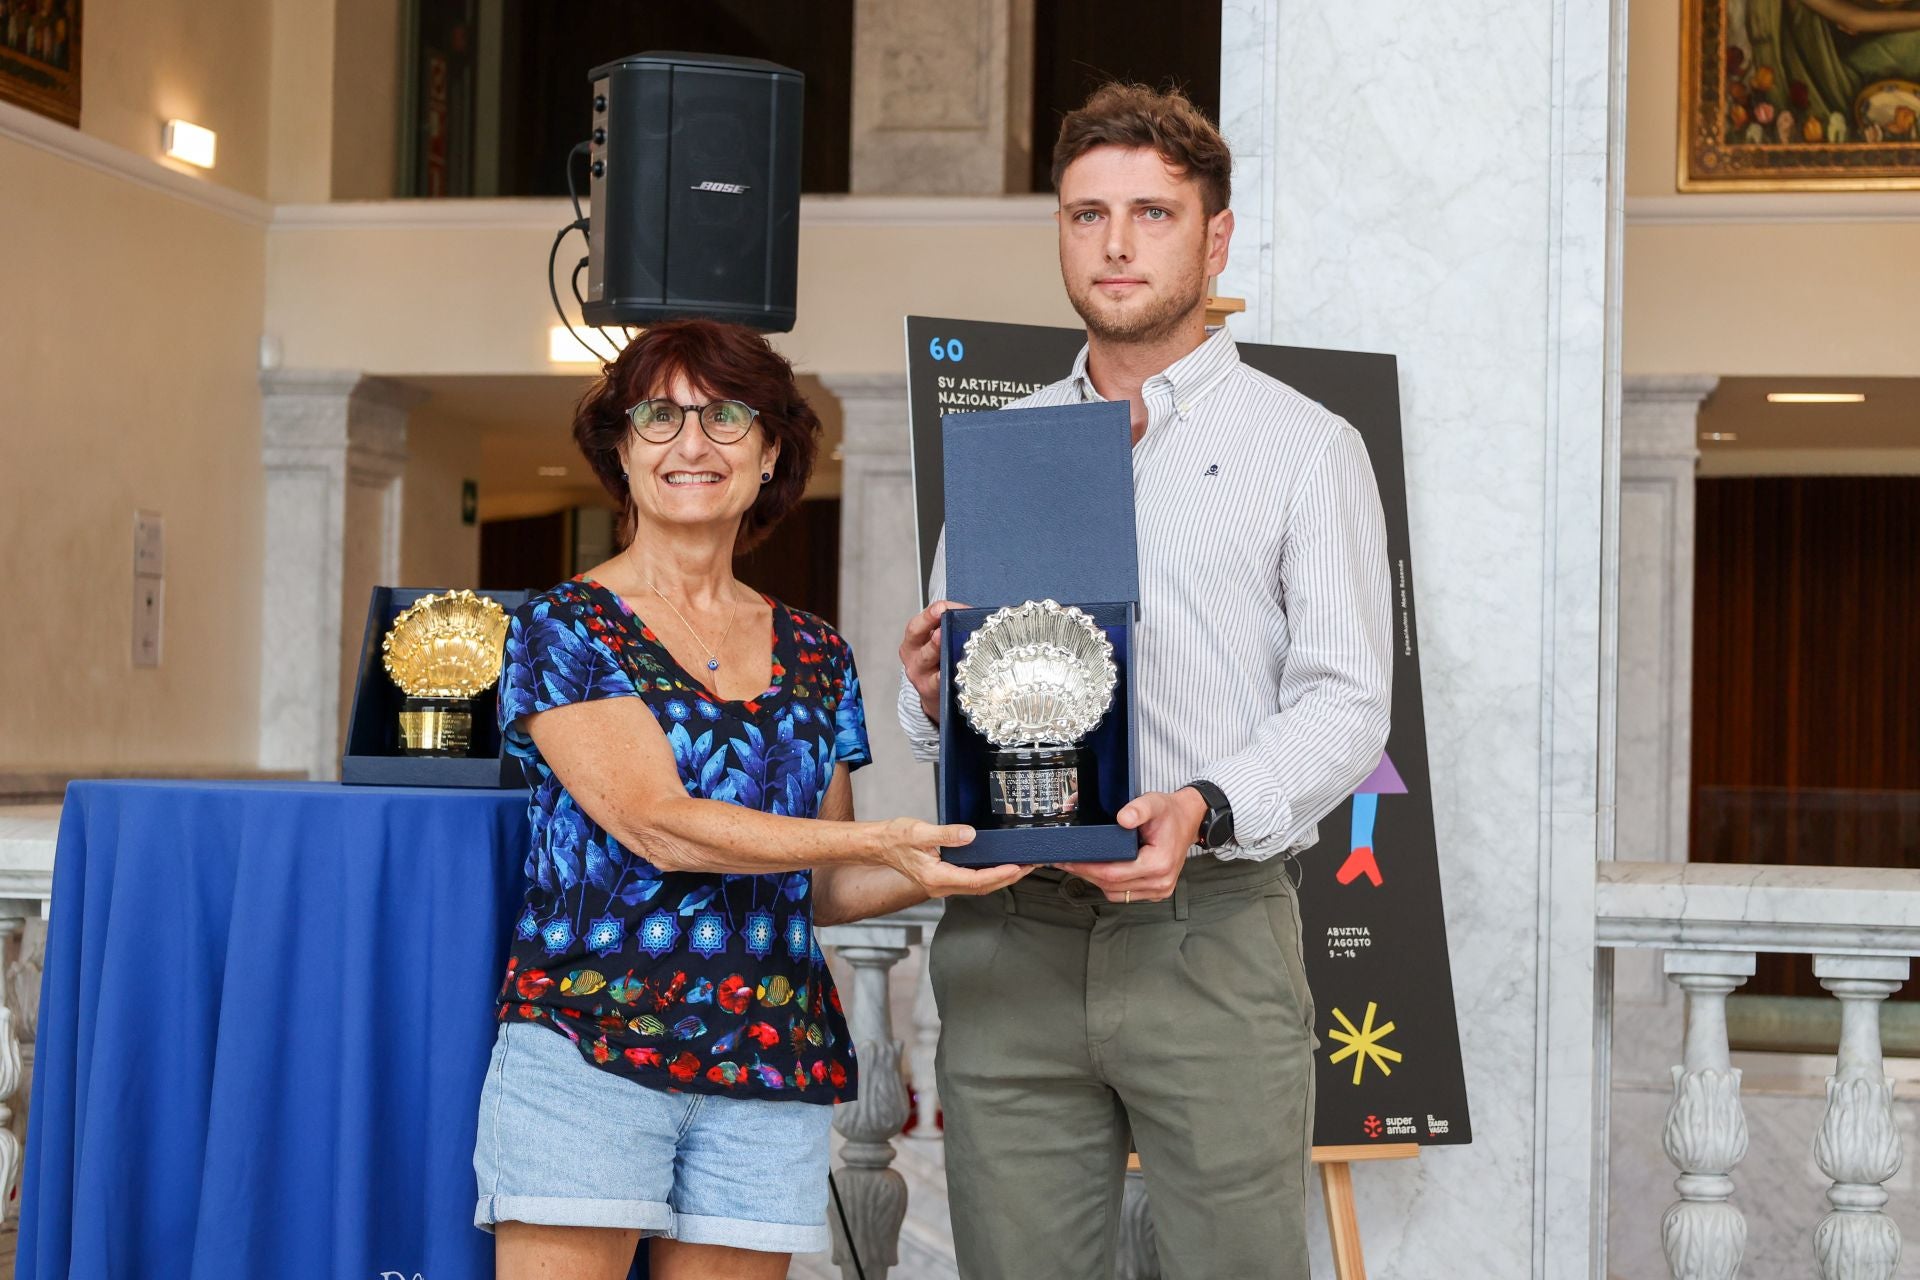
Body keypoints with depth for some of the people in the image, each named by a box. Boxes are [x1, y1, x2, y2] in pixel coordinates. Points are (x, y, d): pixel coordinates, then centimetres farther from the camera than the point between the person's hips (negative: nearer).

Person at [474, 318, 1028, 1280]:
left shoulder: (816, 658, 15)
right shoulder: (563, 630, 1)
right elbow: (659, 826, -12)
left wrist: (935, 870, -2)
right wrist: (878, 840, -18)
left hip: (771, 1065, 4)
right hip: (586, 1046, -4)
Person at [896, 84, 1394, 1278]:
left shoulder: (1305, 446, 7)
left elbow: (1346, 706, -2)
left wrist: (1207, 809, -19)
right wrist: (930, 697, -2)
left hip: (1213, 931, -3)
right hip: (1009, 941, 3)